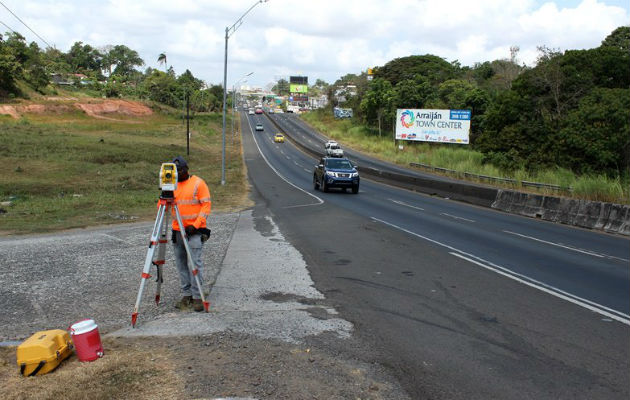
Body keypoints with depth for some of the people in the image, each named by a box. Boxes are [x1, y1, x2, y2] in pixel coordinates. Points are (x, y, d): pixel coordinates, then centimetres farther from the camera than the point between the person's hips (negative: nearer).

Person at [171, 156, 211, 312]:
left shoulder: (198, 183, -5)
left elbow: (206, 205, -8)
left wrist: (195, 225, -15)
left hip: (195, 230, -5)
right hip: (177, 230, 6)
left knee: (195, 262, -9)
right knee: (181, 263, 7)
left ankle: (197, 297, -2)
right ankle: (186, 295, 17)